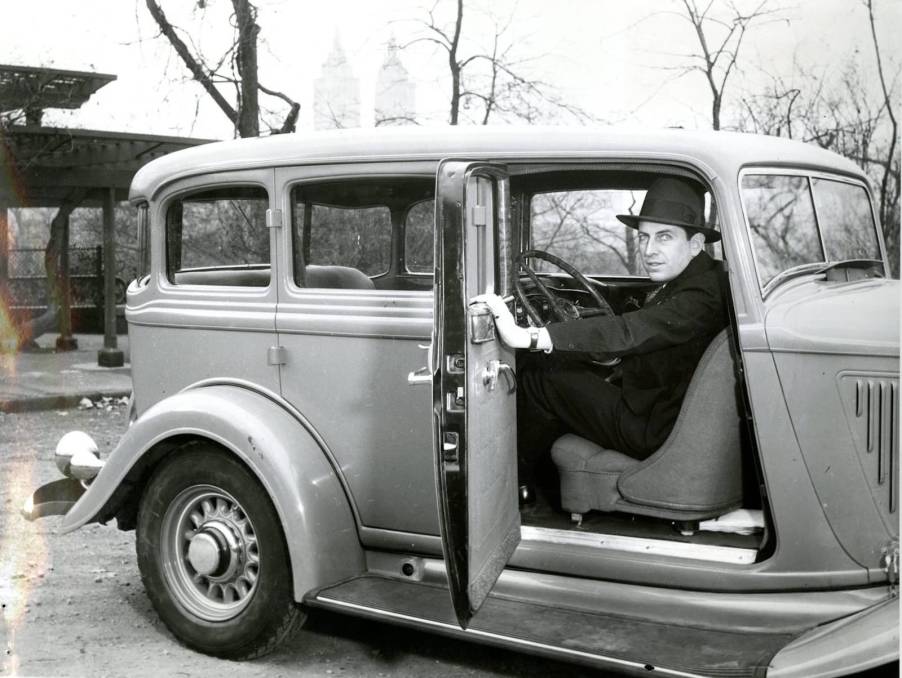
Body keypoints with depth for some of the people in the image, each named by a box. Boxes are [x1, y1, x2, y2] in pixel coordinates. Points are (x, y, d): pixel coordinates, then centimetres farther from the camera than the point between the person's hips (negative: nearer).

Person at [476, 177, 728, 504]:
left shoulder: (702, 295, -28)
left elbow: (628, 332, -40)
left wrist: (527, 337, -46)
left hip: (653, 432, -10)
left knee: (538, 378, -7)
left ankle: (517, 480, 14)